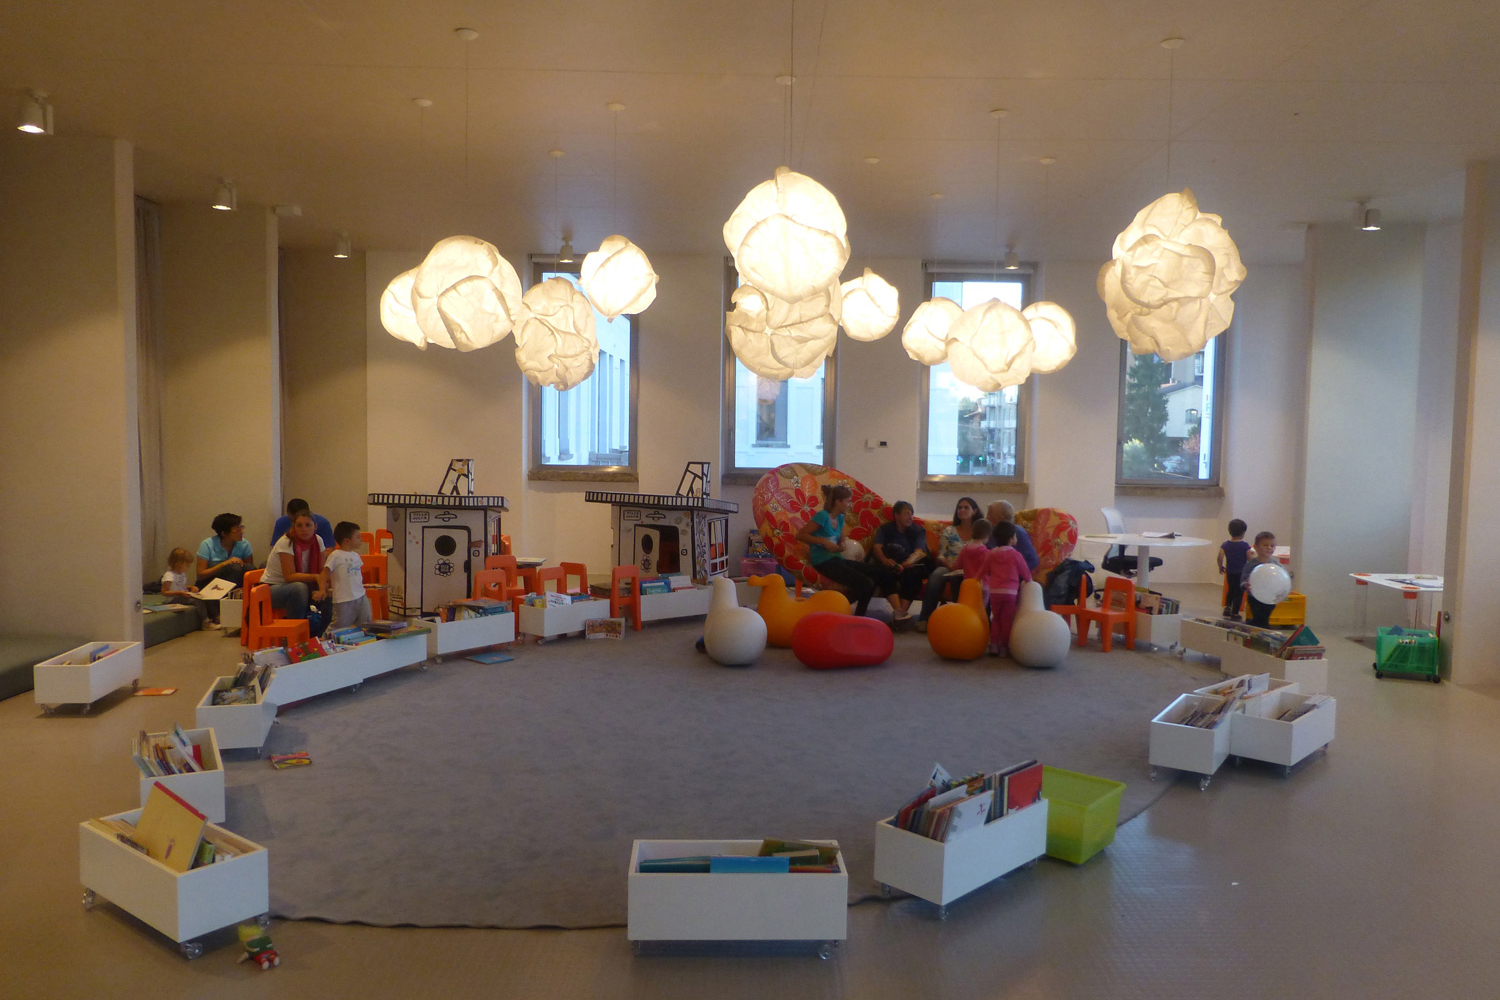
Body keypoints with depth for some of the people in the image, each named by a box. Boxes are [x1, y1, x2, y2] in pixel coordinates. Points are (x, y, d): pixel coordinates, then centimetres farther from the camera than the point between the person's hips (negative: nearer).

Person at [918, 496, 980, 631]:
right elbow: (940, 555, 12)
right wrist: (949, 565, -10)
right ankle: (924, 618, -36)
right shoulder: (949, 531, 18)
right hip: (948, 568, 2)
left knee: (959, 579, -39)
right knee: (936, 575, -34)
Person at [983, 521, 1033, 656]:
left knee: (996, 619, 14)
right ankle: (1004, 647, 8)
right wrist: (1029, 580, 23)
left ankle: (994, 645, 8)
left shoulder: (991, 554, 3)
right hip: (1010, 591, -3)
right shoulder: (1015, 554, -6)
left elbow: (985, 572, 11)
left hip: (994, 591, 3)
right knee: (1007, 620, 6)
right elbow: (1025, 572, 3)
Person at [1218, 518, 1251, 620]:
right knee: (1239, 593, 5)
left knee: (1231, 590, 23)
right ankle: (1234, 613, 5)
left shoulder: (1225, 545, -3)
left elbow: (1220, 557, -11)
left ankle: (1227, 607, 10)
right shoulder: (1245, 546, -10)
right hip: (1242, 573, -3)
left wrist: (1220, 567, 4)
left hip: (1230, 573, 3)